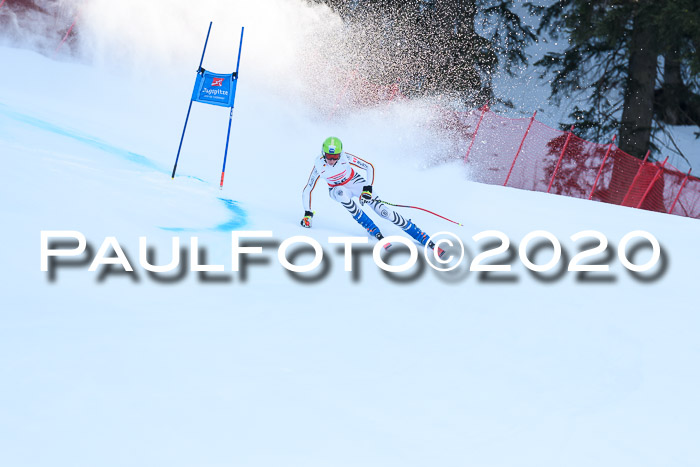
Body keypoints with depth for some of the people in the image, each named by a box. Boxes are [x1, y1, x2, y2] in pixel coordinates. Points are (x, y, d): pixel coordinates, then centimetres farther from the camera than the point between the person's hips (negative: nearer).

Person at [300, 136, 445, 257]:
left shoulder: (345, 157, -26)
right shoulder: (319, 165, -24)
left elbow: (369, 167, -17)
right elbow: (307, 190, -14)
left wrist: (367, 189, -27)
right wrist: (307, 213, -18)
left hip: (356, 183, -1)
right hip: (337, 189, 1)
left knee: (383, 211, -17)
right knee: (341, 192, -37)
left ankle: (425, 239, -15)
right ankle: (373, 230, -24)